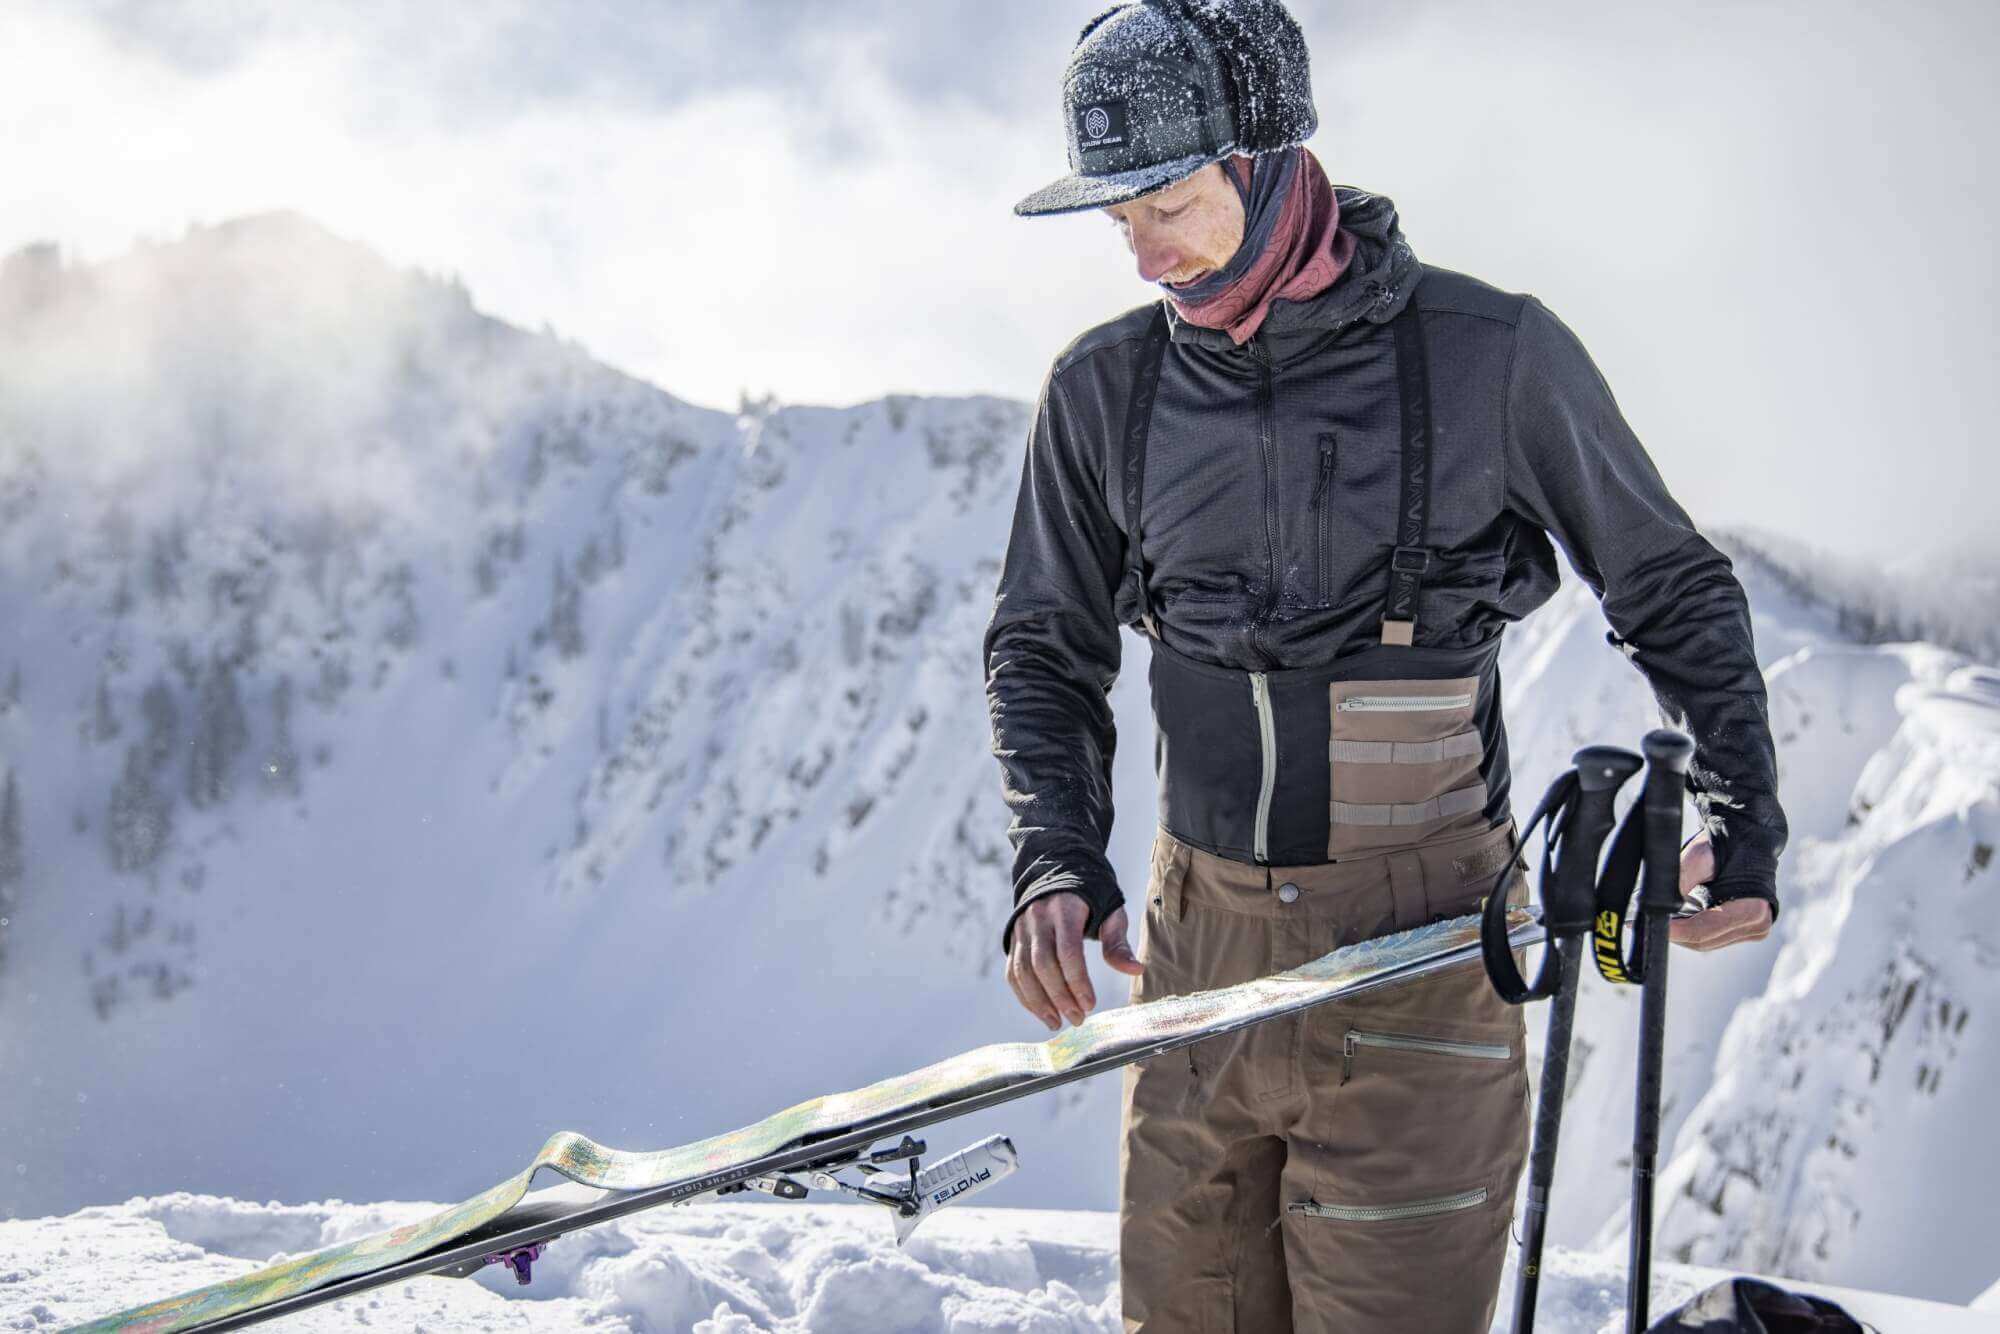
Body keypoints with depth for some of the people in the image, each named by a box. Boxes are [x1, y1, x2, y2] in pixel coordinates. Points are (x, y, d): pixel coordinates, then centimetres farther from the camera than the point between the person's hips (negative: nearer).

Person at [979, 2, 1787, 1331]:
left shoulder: (1492, 354, -7)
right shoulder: (1105, 389, 2)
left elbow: (1672, 589, 5)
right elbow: (1044, 649, 11)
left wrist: (1746, 818, -4)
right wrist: (1055, 860, -5)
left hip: (1417, 962, -3)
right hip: (1198, 944, 4)